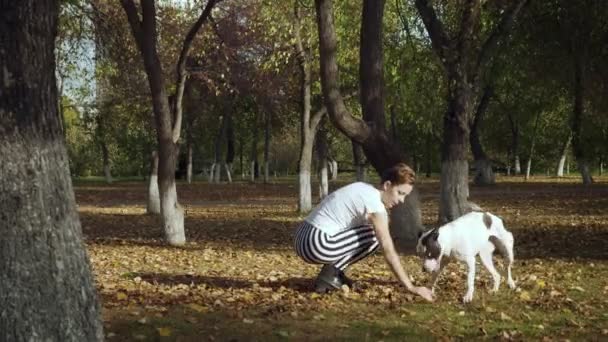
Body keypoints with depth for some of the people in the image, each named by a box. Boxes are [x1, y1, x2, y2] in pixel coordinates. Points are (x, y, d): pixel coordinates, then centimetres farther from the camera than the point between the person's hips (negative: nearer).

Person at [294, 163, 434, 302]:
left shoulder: (363, 189, 14)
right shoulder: (375, 204, -13)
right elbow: (389, 251, -16)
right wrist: (411, 287, -14)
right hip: (316, 245, -10)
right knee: (374, 237, -6)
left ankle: (332, 271, 13)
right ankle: (331, 273, -3)